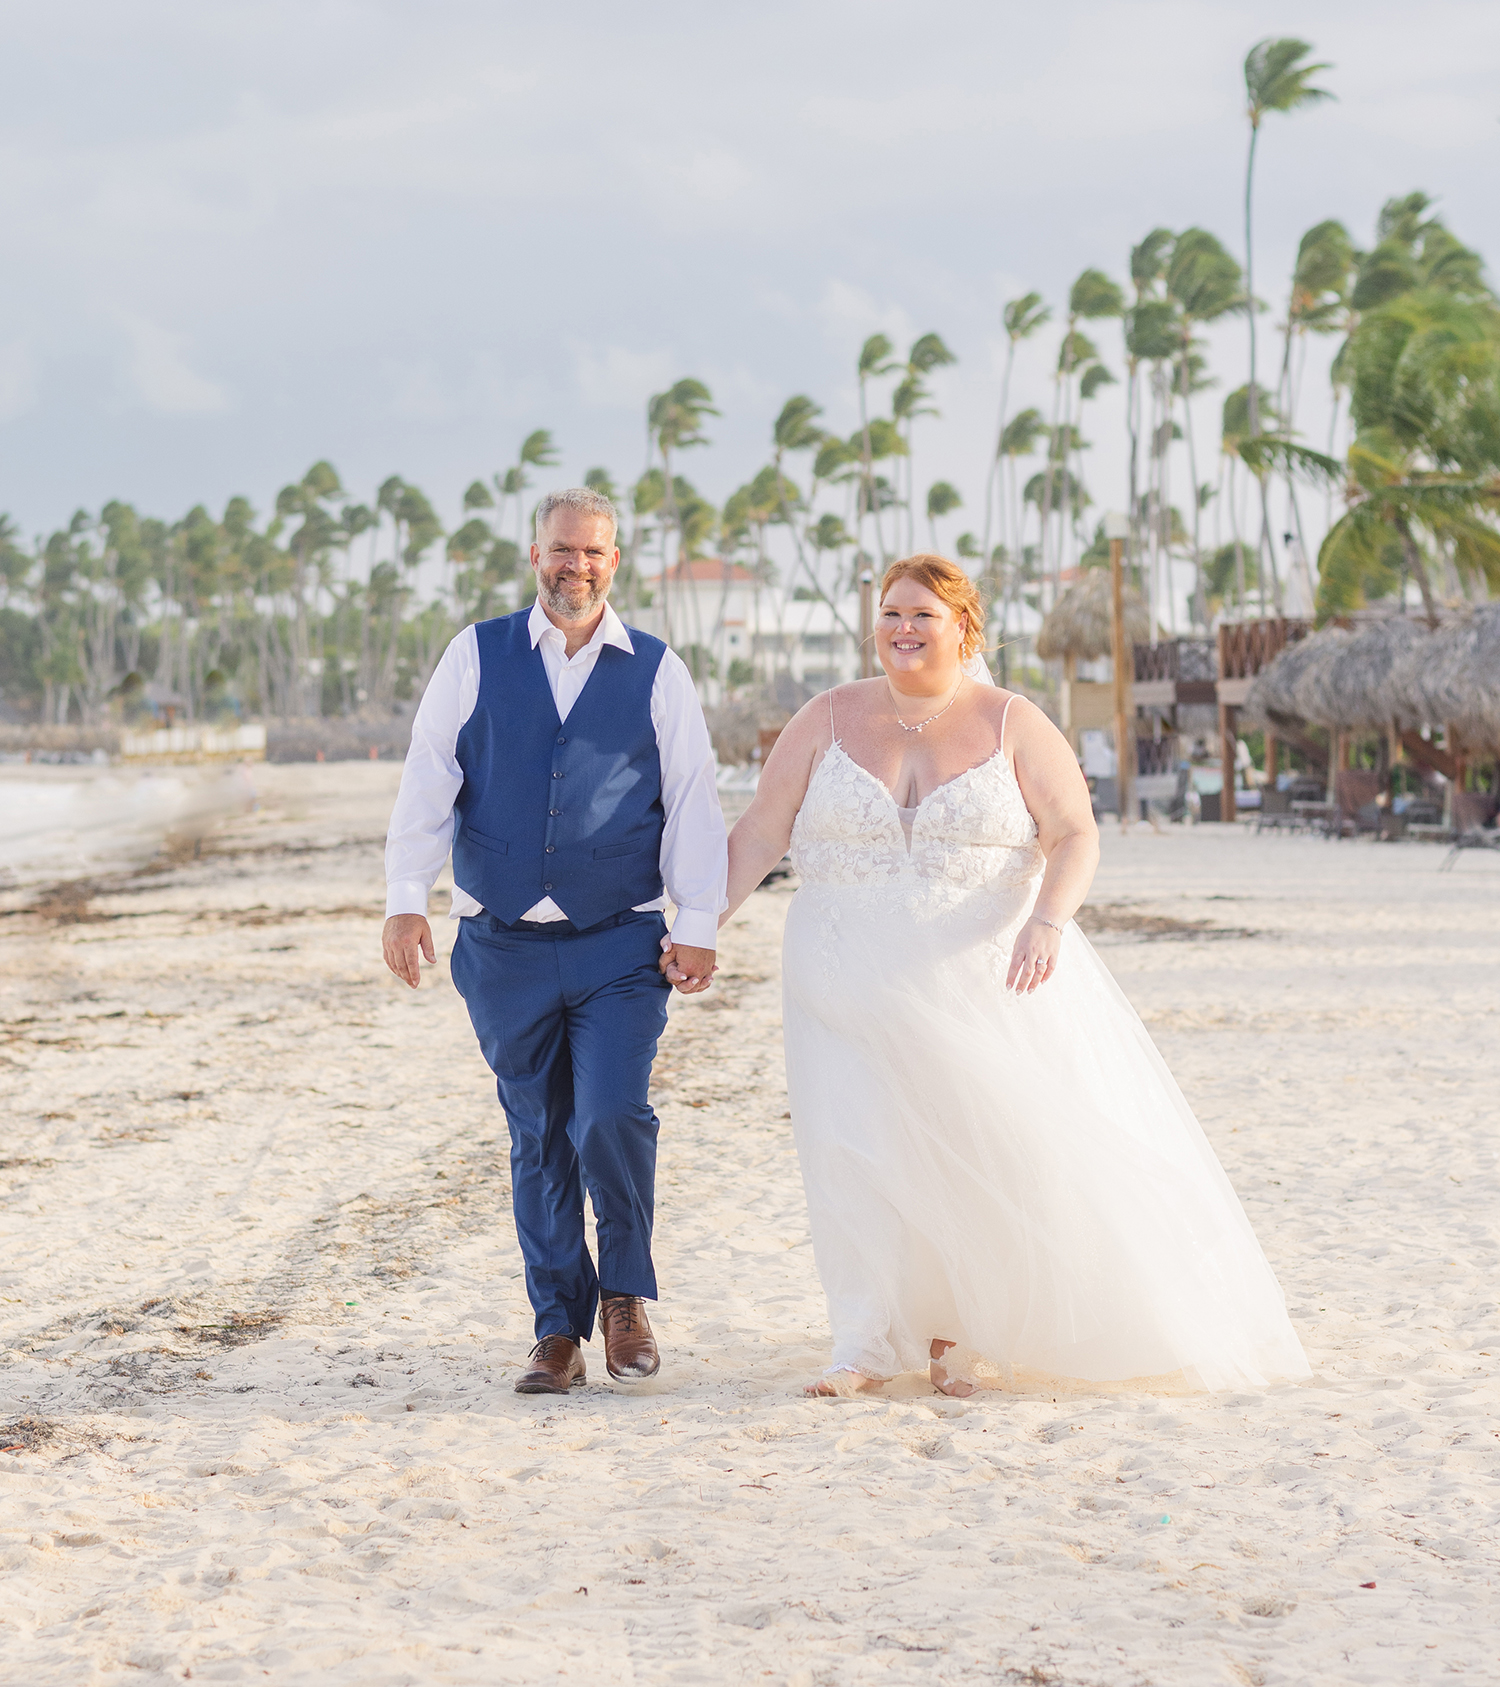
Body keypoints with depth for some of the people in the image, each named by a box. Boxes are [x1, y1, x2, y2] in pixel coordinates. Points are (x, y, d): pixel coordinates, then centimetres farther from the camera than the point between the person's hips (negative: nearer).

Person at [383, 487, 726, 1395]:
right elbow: (427, 783, 3)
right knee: (539, 1140, 7)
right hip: (502, 946, 1)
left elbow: (694, 802, 4)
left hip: (619, 946, -1)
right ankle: (560, 1330, 16)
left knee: (613, 1116, -16)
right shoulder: (477, 657, 5)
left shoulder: (657, 672, 5)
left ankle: (626, 1292, 7)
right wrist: (406, 900, -5)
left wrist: (699, 925, -3)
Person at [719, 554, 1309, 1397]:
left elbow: (1076, 834, -7)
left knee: (986, 1150, 0)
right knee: (855, 1152, -5)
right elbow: (761, 835, 4)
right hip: (855, 979, 1)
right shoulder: (829, 721, 4)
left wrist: (1048, 919, -24)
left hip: (986, 977, -1)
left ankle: (957, 1333, 15)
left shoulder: (1013, 725, 0)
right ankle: (867, 1346, 1)